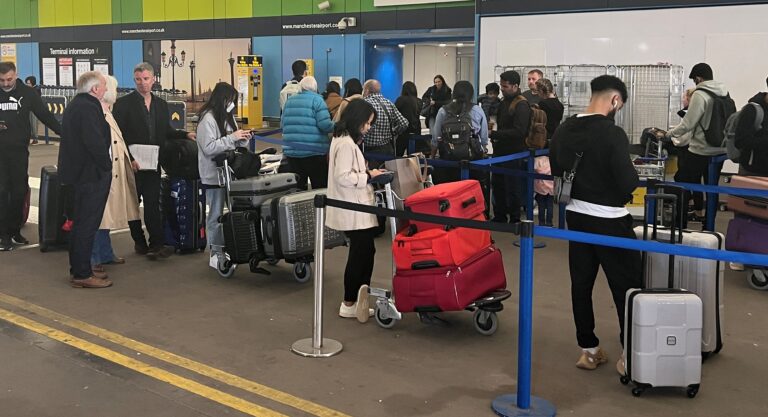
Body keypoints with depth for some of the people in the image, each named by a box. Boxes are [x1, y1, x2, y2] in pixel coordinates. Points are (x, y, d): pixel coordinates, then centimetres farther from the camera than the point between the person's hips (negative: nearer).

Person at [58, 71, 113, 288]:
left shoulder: (74, 105, 14)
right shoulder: (88, 108, -19)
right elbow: (96, 142, -26)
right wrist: (106, 165, -12)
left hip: (79, 171, 11)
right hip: (92, 173, -11)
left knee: (81, 223, 17)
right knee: (87, 224, -5)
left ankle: (78, 270, 26)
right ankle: (82, 274, 1)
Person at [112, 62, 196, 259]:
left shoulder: (161, 105, 13)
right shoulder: (124, 103, -4)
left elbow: (166, 132, 17)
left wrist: (185, 135, 0)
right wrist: (129, 158, -15)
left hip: (153, 164, 3)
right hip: (132, 164, -3)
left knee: (153, 204, -2)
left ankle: (156, 245, -4)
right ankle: (139, 242, 19)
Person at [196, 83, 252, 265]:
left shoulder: (228, 117, 12)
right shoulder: (208, 119, -13)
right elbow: (209, 148, -20)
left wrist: (243, 140, -1)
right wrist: (232, 137, -19)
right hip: (214, 174, -8)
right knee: (216, 214, 0)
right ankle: (215, 253, 8)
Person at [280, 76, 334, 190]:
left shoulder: (290, 100, 11)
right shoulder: (316, 100, -5)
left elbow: (282, 124, 15)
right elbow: (325, 125, -15)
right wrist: (335, 126, 5)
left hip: (291, 152, 5)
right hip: (314, 152, -5)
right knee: (320, 189, 3)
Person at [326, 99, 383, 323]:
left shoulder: (345, 139, 14)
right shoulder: (346, 144, -18)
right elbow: (343, 177, -23)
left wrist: (365, 172, 9)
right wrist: (368, 175, -15)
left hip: (355, 209, 10)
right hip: (353, 212, -10)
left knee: (364, 252, 12)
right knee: (361, 253, -2)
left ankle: (358, 300, 18)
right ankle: (349, 304, 8)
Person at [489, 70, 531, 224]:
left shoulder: (522, 106, -15)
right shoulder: (504, 103, 13)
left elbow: (518, 131, -24)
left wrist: (494, 134, -23)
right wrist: (494, 137, 4)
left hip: (514, 154, -9)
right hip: (501, 152, 9)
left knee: (513, 189, 0)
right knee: (497, 185, 15)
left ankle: (514, 220, 13)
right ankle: (499, 217, 28)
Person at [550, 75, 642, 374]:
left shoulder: (563, 130, 1)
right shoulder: (613, 133, -19)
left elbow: (555, 171, 12)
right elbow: (628, 183, -20)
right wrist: (632, 175, 1)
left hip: (576, 215, 7)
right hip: (610, 220, -6)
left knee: (581, 284, 12)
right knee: (626, 286, 5)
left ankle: (588, 349, 20)